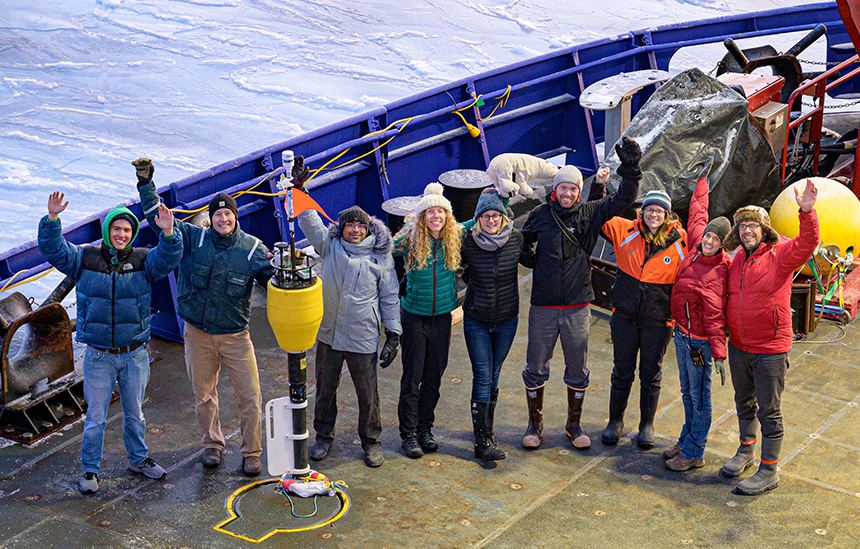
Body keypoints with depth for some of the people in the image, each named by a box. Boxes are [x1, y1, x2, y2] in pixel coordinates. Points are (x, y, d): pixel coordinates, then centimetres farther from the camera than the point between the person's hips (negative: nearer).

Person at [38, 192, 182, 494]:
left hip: (135, 354, 1)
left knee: (134, 413, 18)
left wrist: (168, 233, -39)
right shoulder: (85, 258, -1)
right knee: (96, 417, 5)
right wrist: (52, 218, -27)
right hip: (99, 356, -1)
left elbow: (167, 259, -18)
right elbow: (53, 250, -11)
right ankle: (90, 469, 20)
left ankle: (138, 458, 36)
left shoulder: (143, 259, -1)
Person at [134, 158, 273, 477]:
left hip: (236, 335, -1)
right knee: (203, 394, 14)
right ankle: (212, 444, 36)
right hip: (197, 333, 1)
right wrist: (146, 183, -6)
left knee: (249, 396, -3)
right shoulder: (194, 239, -4)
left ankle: (251, 452, 15)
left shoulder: (252, 249, -6)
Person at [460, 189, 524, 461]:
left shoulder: (516, 238, -8)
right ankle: (482, 441, -4)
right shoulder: (468, 242, -13)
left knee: (493, 375, 12)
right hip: (476, 320, -2)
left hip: (507, 319, 2)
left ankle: (486, 428, 27)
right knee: (482, 376, -7)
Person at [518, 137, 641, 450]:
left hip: (578, 308, 1)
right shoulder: (539, 215, 2)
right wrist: (527, 256, -8)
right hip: (543, 307, 0)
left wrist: (630, 170, -17)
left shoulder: (590, 214, 2)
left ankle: (574, 424, 26)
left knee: (578, 371, 9)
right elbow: (524, 248, 14)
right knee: (536, 369, 7)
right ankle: (535, 423, 23)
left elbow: (623, 200, -4)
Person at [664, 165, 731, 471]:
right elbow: (698, 213, 19)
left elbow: (715, 316, -23)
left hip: (699, 340, -8)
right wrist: (702, 180, 31)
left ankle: (694, 453, 11)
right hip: (681, 333, 8)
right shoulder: (696, 246, 1)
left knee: (699, 396, 2)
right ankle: (687, 441, 33)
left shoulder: (718, 271, -20)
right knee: (688, 393, 20)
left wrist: (719, 354, -25)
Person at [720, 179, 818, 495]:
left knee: (769, 411, 2)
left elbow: (807, 244, -32)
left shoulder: (780, 254, -12)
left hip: (770, 350, -6)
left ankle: (769, 471, 13)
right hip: (738, 347, 6)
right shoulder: (738, 259, 7)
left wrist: (807, 212, -47)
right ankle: (746, 451, 41)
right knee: (744, 403, 22)